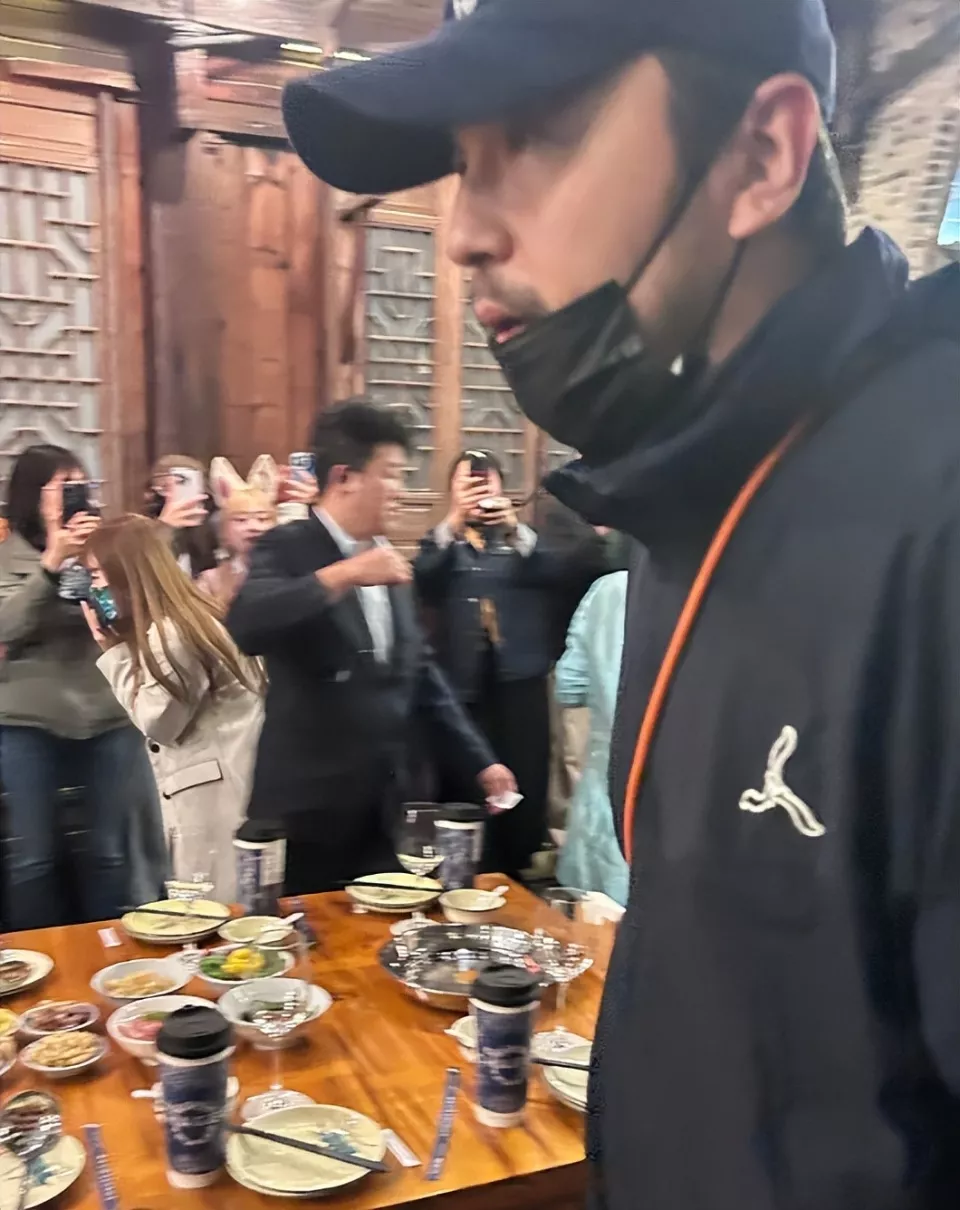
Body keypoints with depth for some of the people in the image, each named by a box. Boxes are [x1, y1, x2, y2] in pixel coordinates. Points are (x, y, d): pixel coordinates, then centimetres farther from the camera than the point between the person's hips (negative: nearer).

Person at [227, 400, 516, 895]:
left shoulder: (388, 560, 10)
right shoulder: (287, 549, -9)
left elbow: (421, 673, 14)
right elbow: (242, 626, -29)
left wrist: (479, 760, 12)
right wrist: (342, 575, -31)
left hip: (384, 809, 6)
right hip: (308, 811, -6)